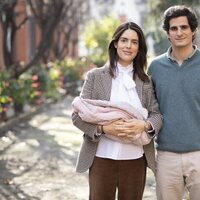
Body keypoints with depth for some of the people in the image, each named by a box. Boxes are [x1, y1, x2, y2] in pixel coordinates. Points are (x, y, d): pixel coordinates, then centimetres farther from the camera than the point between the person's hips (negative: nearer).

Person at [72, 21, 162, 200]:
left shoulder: (145, 81, 8)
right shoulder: (96, 76, 2)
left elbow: (157, 114, 6)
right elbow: (77, 115, -1)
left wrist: (144, 125, -16)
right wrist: (104, 128, -17)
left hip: (136, 160, 2)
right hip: (102, 158, -2)